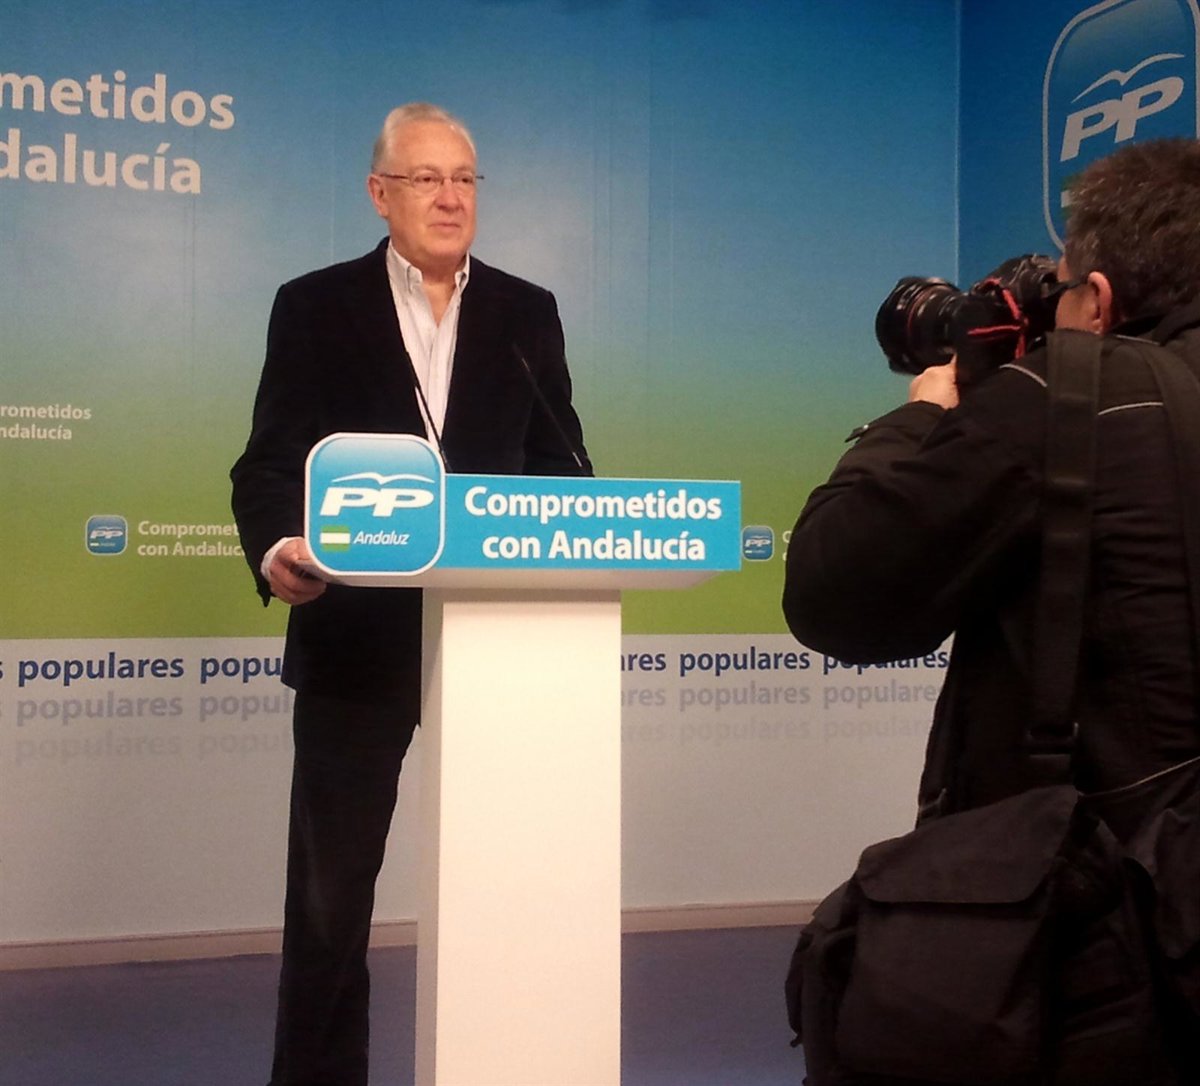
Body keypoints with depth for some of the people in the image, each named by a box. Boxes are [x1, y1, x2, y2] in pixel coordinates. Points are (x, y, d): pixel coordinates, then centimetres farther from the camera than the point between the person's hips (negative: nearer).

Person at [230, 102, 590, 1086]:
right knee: (330, 889, 6)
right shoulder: (315, 307, 2)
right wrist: (276, 547, -25)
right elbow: (270, 462, -4)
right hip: (358, 635, -2)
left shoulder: (527, 313, 9)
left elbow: (560, 466, 7)